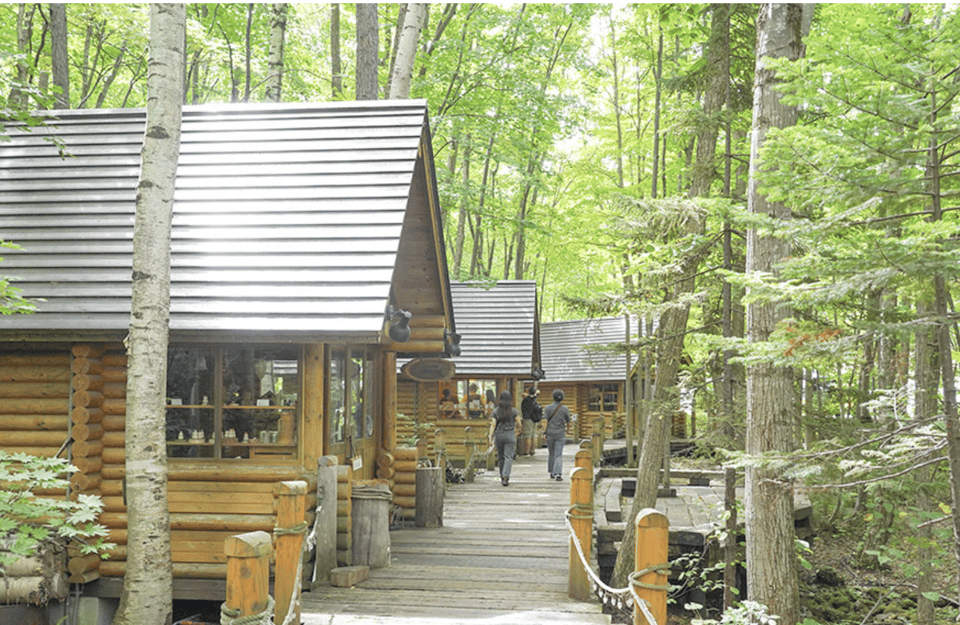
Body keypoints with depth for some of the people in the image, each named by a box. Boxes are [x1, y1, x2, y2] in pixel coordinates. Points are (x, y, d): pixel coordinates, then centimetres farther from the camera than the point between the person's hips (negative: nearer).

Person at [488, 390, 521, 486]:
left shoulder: (496, 411, 0)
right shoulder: (514, 411, -5)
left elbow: (493, 425, -5)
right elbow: (518, 424, -1)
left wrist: (491, 437, -5)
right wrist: (516, 429, 19)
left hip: (499, 435, 3)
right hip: (510, 435, -2)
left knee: (501, 457, 15)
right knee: (508, 457, -4)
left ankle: (503, 477, 25)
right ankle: (505, 477, -18)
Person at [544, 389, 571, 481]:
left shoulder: (548, 408, -5)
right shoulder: (565, 409, -3)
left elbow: (545, 421, -13)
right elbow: (568, 421, 9)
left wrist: (543, 432, -9)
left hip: (550, 434, 1)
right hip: (560, 434, -1)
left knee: (551, 453, 18)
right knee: (558, 455, -5)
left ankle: (552, 473, 29)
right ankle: (558, 474, -20)